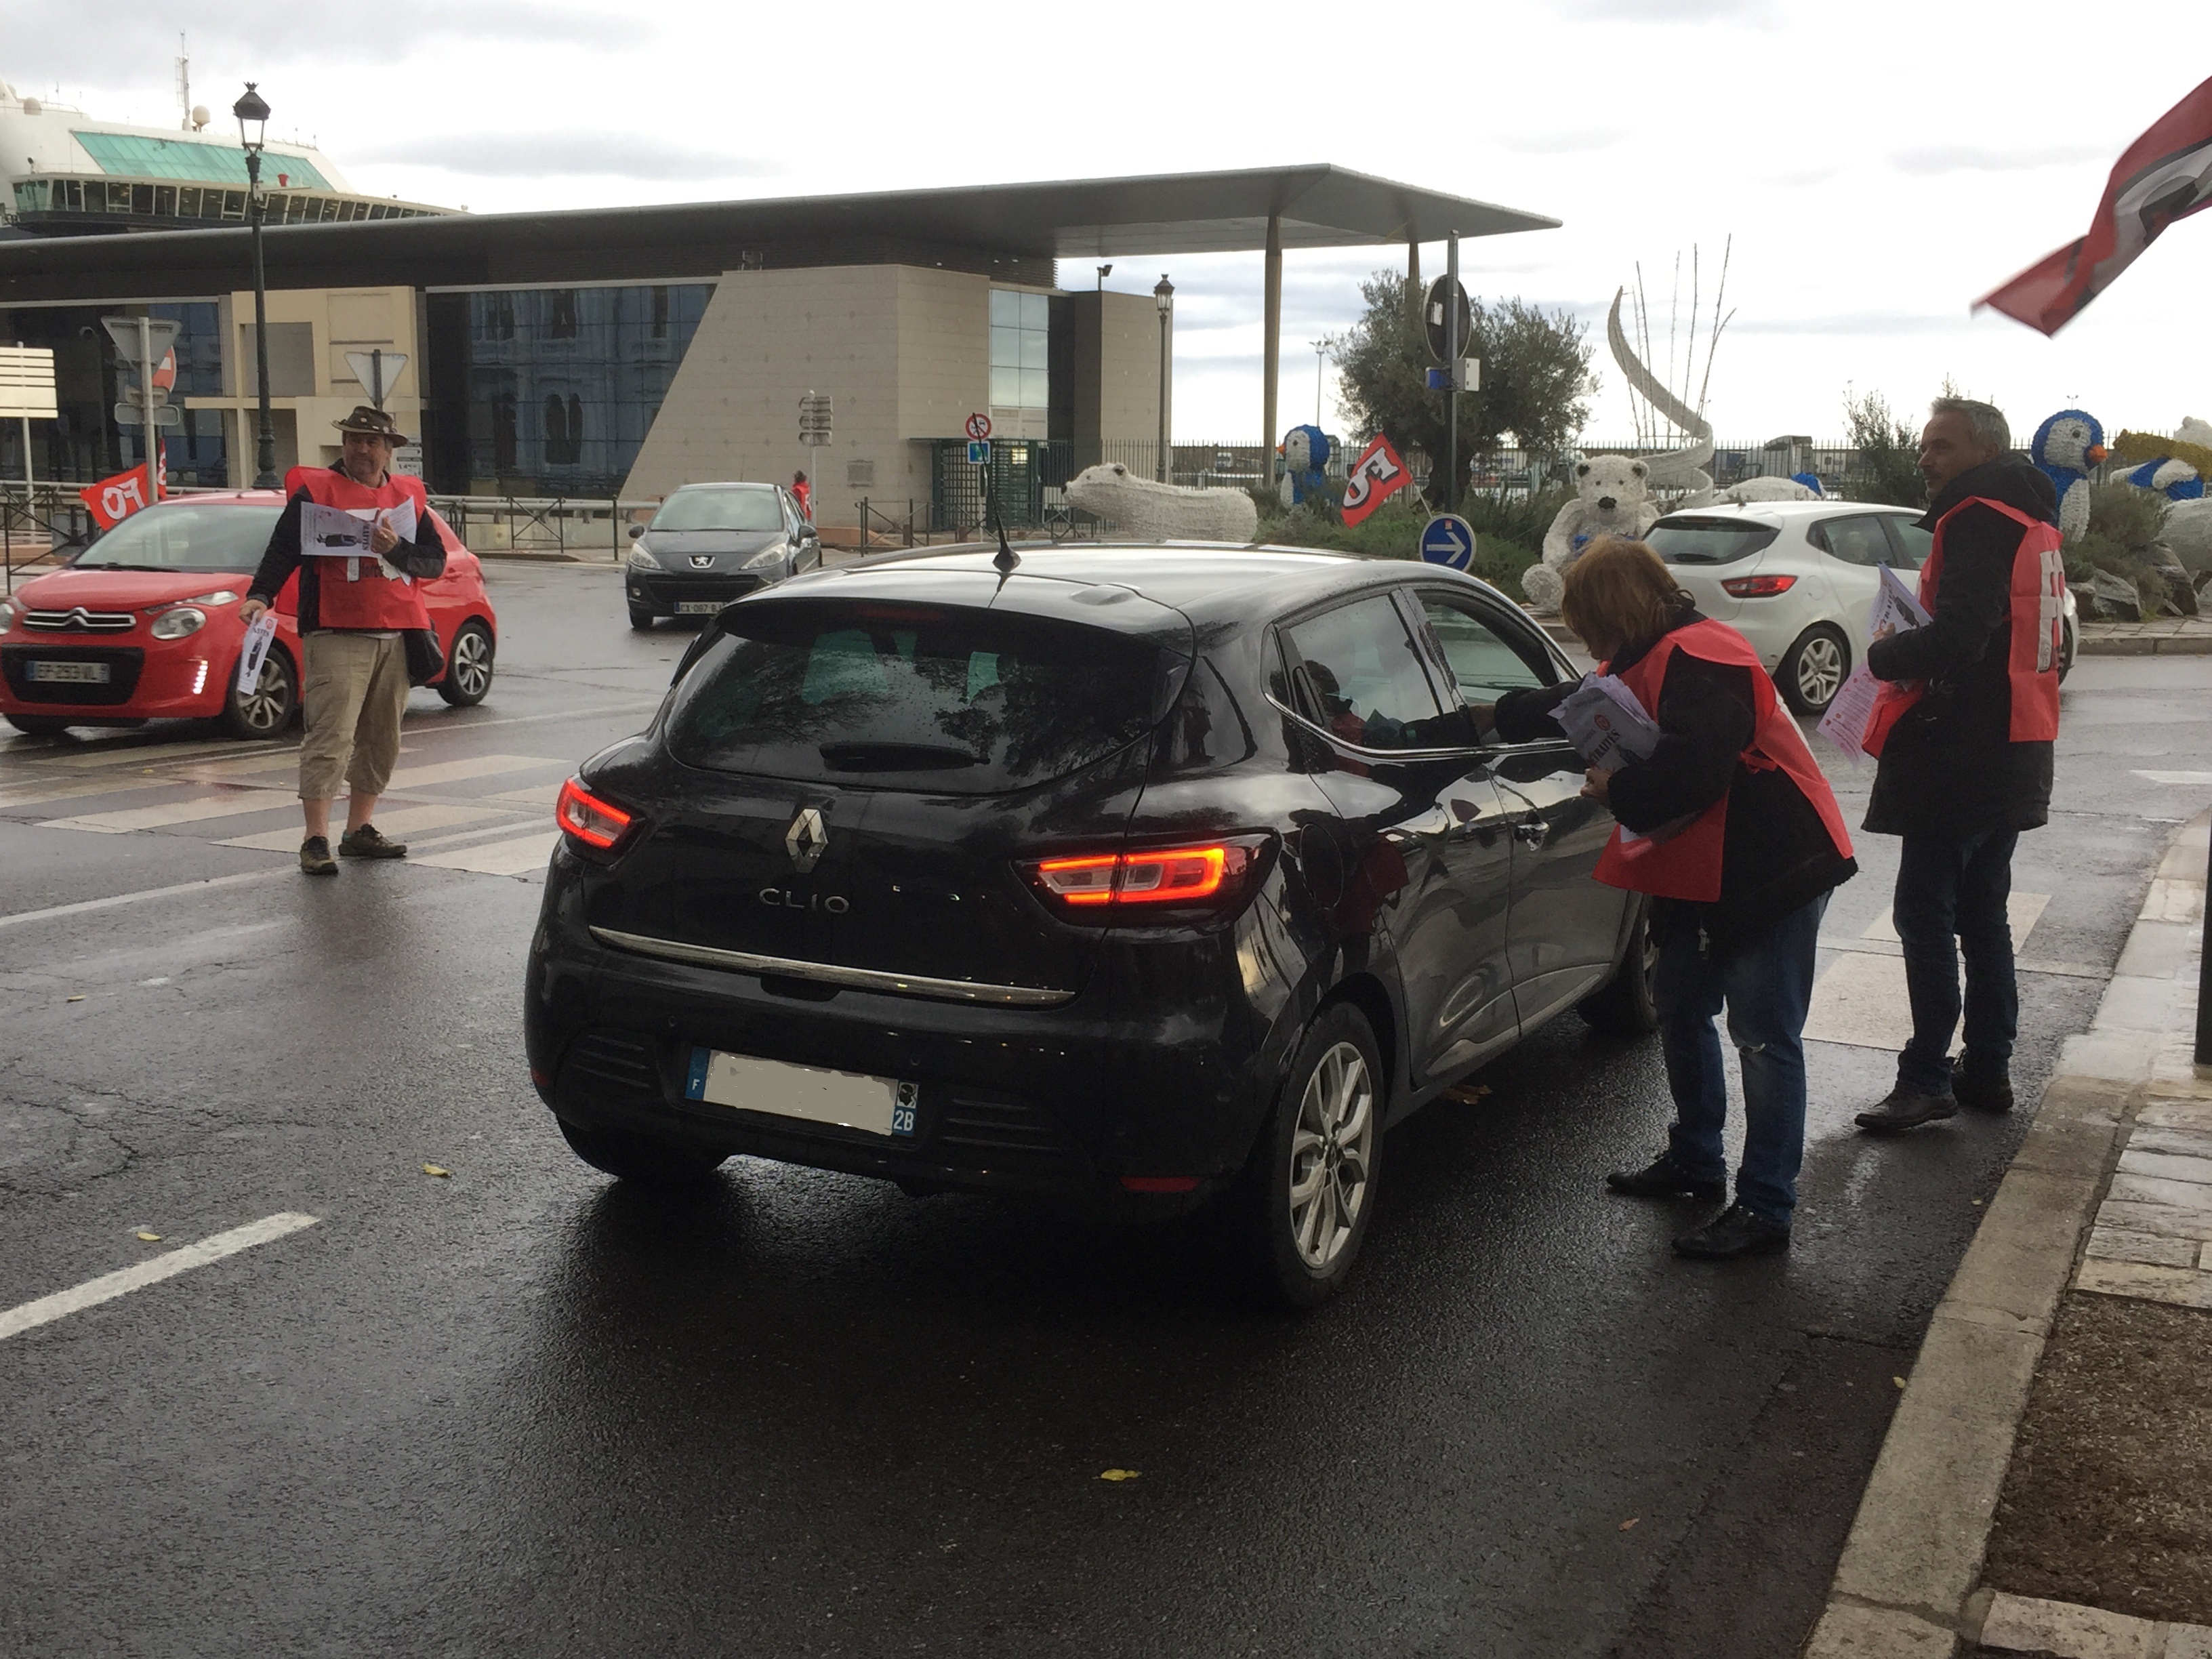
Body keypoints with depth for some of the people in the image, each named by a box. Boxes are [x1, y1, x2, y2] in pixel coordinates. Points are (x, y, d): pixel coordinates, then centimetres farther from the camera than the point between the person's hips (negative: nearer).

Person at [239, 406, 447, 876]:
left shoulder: (408, 497, 14)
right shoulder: (315, 492, 0)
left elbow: (436, 561, 7)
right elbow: (282, 550, -7)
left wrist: (396, 550, -11)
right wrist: (260, 595, -23)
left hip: (395, 638, 6)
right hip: (337, 636, -5)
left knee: (381, 740, 11)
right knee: (331, 737, -12)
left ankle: (359, 830, 23)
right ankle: (316, 840, -11)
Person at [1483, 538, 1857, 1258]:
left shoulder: (1698, 659, -21)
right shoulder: (1652, 660, 13)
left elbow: (1690, 771, -32)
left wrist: (1617, 790, -15)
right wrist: (1498, 715, 38)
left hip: (1770, 868, -11)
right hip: (1703, 873, 11)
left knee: (1764, 1036, -7)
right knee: (1682, 1015, 20)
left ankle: (1765, 1210, -2)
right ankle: (1695, 1160, 36)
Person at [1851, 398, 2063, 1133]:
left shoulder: (1978, 521, -15)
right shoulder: (2031, 521, 17)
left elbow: (1954, 639, -26)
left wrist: (1883, 654, -9)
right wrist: (1912, 652, 9)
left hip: (1960, 760, -10)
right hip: (2013, 761, 10)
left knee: (1925, 914, -6)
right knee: (1983, 914, 15)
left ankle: (1927, 1078, -5)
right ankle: (1988, 1068, 21)